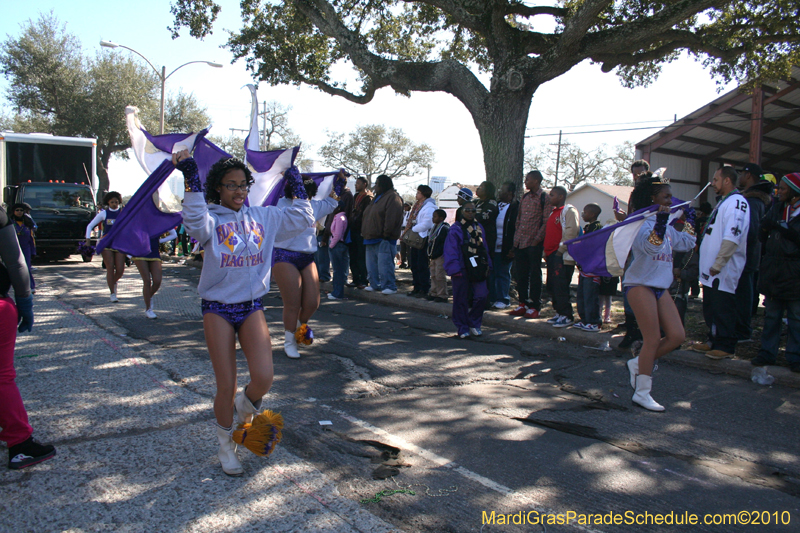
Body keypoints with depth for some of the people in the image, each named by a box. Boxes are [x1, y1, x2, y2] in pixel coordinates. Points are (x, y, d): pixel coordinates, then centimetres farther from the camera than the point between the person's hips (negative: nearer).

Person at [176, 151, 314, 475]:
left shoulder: (263, 217, 9)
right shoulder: (211, 219, -3)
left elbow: (302, 220, 12)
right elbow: (195, 224, -27)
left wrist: (298, 189, 11)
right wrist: (192, 182, -32)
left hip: (252, 307, 3)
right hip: (218, 310, -3)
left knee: (264, 378, -14)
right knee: (226, 387, 1)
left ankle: (246, 406, 23)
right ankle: (226, 446, 27)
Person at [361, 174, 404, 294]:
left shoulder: (393, 197, -10)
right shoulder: (377, 198, 21)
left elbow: (391, 217, -20)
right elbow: (368, 216, 25)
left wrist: (386, 233, -23)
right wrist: (365, 232, 18)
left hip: (384, 239, -10)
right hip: (371, 237, 10)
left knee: (384, 263, -11)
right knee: (371, 264, 13)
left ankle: (390, 286, -6)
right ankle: (375, 284, 21)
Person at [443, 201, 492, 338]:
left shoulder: (479, 228, 14)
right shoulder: (455, 229, -4)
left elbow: (485, 248, 16)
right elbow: (450, 250, -9)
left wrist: (487, 265, 9)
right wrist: (454, 269, -15)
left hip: (478, 269, 4)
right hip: (462, 270, -4)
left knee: (481, 296, -4)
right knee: (461, 299, 1)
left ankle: (474, 324, 16)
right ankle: (463, 328, 14)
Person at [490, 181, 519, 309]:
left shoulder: (515, 207, -8)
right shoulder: (496, 206, 13)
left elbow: (517, 228, -13)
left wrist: (512, 248, -17)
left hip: (505, 248, -6)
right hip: (493, 247, 6)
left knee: (503, 274, 2)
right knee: (492, 273, 9)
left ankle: (503, 299, 11)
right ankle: (492, 298, 18)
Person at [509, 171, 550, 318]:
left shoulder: (544, 198, -6)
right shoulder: (525, 198, 15)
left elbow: (546, 222, -11)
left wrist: (537, 239, -16)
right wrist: (516, 237, 10)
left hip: (534, 244, -7)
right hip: (520, 243, 7)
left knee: (534, 276, 0)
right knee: (520, 274, 10)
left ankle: (534, 306, 7)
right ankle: (523, 303, 20)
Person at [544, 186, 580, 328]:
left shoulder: (569, 210, -7)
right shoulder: (553, 212, 22)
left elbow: (572, 231, -18)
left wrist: (561, 249, -20)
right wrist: (546, 252, 18)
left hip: (562, 256, -9)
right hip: (551, 254, 9)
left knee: (561, 286, -12)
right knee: (553, 285, 10)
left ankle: (566, 316, -6)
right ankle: (559, 313, 18)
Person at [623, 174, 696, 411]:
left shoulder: (667, 226, 17)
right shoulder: (642, 223, -10)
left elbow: (686, 243, 31)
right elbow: (650, 246, -29)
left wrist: (690, 221, 29)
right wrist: (660, 223, -40)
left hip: (660, 287, 9)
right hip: (640, 285, -9)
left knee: (677, 336, 0)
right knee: (653, 339, -9)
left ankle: (638, 363, 18)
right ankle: (642, 393, 0)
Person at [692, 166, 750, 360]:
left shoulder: (736, 202, -15)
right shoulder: (725, 202, 19)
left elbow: (732, 238, -24)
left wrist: (718, 264, -24)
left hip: (724, 271, -10)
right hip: (711, 270, 10)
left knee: (723, 309, -3)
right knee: (710, 308, 15)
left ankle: (726, 346, 5)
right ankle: (714, 341, 25)